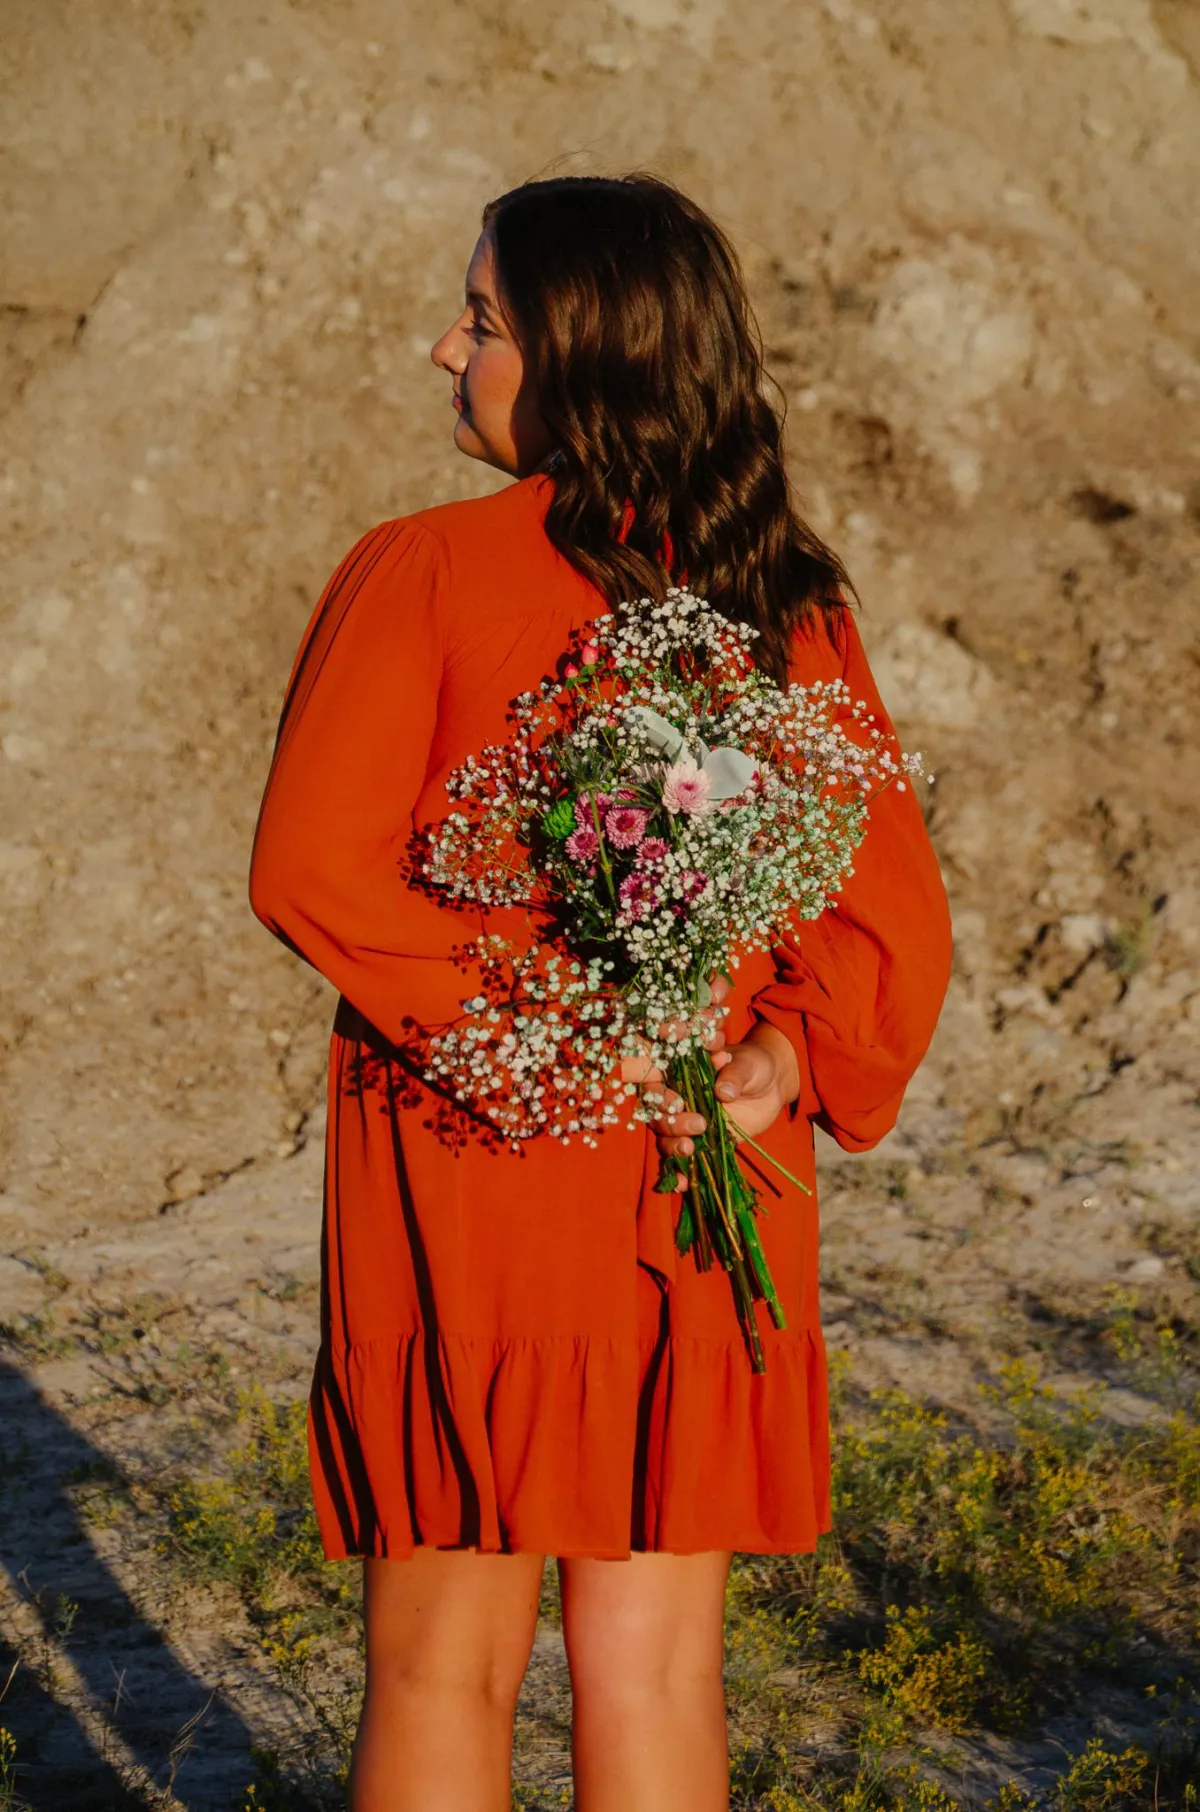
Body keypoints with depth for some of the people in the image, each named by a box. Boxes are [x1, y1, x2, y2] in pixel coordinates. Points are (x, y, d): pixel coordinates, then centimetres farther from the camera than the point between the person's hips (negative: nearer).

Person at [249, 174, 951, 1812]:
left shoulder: (420, 573, -8)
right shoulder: (790, 603, 3)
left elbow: (311, 866, -16)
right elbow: (895, 900, -1)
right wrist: (790, 1054, -9)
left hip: (464, 1164, -3)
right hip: (702, 1190, 3)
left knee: (442, 1663, 10)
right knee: (655, 1660, 12)